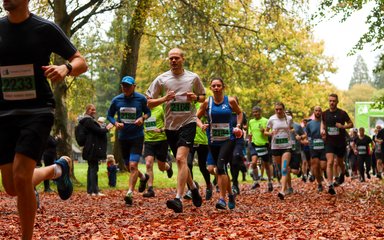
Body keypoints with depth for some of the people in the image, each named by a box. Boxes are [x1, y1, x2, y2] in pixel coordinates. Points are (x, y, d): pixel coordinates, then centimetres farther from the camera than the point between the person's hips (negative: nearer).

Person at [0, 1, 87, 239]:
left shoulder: (45, 28, -4)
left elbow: (81, 62, 1)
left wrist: (66, 68, -21)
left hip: (37, 111, -4)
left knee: (20, 178, -19)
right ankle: (57, 169, 35)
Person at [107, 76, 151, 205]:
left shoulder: (141, 99, -6)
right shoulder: (116, 100, 0)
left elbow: (148, 112, 8)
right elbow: (109, 115, 10)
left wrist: (142, 118, -14)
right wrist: (115, 123, -11)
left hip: (137, 137, -4)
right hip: (123, 137, 4)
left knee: (133, 165, -16)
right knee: (128, 167, 16)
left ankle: (130, 193, -14)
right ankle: (143, 177, 45)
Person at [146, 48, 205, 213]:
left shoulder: (193, 78, 4)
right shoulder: (161, 79, 3)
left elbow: (203, 97, 17)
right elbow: (149, 102, 5)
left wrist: (195, 97, -6)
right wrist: (164, 98, -13)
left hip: (188, 123, -3)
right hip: (170, 125, 3)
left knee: (181, 158, -21)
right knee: (181, 161, 13)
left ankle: (179, 199, -26)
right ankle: (193, 188, 38)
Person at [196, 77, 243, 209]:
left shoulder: (230, 101, -2)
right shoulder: (207, 102, 0)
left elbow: (239, 113, 17)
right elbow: (197, 117, 9)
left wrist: (238, 126, 5)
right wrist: (201, 125, -10)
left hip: (228, 139, -3)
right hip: (213, 140, 3)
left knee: (221, 166, -20)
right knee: (221, 169, 11)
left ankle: (222, 199, -19)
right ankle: (230, 195, 32)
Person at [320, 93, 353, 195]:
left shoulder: (342, 113, -8)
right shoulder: (325, 114, 0)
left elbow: (351, 124, 0)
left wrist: (343, 126, -18)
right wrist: (322, 130, -1)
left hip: (341, 142, 0)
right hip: (329, 142, 0)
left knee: (340, 162, 17)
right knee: (330, 162, -16)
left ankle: (342, 175, 51)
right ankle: (330, 186, -21)